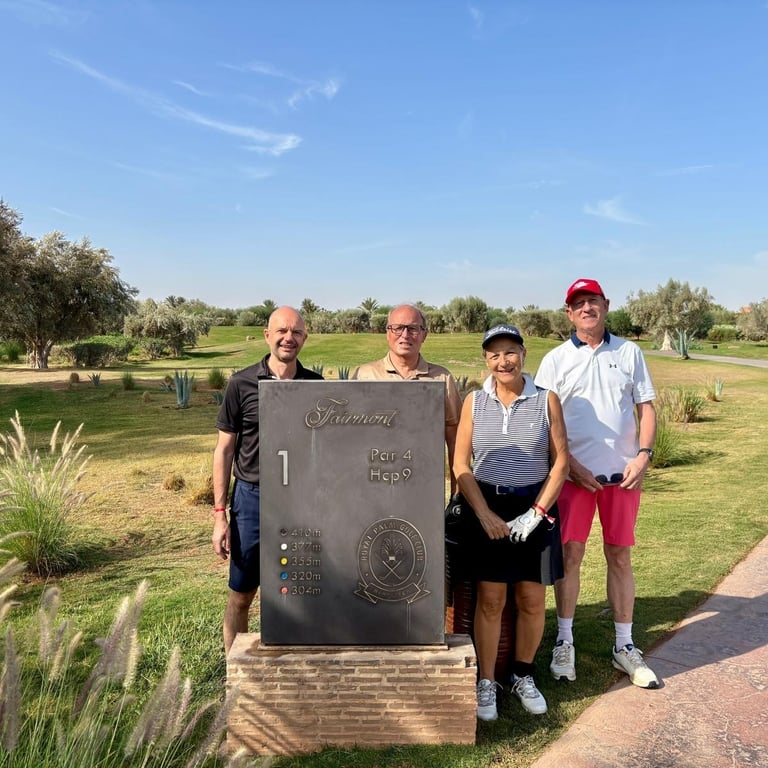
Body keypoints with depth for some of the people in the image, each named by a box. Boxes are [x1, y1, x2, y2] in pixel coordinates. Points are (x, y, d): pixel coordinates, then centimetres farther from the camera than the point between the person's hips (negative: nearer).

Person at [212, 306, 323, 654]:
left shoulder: (316, 385, 2)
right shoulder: (242, 383, -4)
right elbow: (224, 449, -1)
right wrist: (219, 515, -5)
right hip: (252, 498, -1)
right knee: (240, 596, 10)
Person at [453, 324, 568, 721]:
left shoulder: (546, 400, 0)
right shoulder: (474, 402, 2)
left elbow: (560, 462, -1)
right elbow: (461, 465, -1)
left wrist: (537, 512, -9)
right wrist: (484, 514, -10)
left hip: (535, 508, 1)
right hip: (486, 507, 0)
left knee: (532, 600, 8)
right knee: (490, 600, 2)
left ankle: (523, 677, 29)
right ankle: (486, 683, 19)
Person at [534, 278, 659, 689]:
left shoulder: (629, 352, 8)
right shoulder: (556, 359, 3)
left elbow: (646, 407, 8)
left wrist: (643, 454, -7)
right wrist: (572, 466, -10)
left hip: (623, 471, 2)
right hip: (575, 473, -1)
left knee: (619, 556, 10)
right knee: (570, 554, 2)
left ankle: (625, 646, 22)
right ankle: (564, 642, 17)